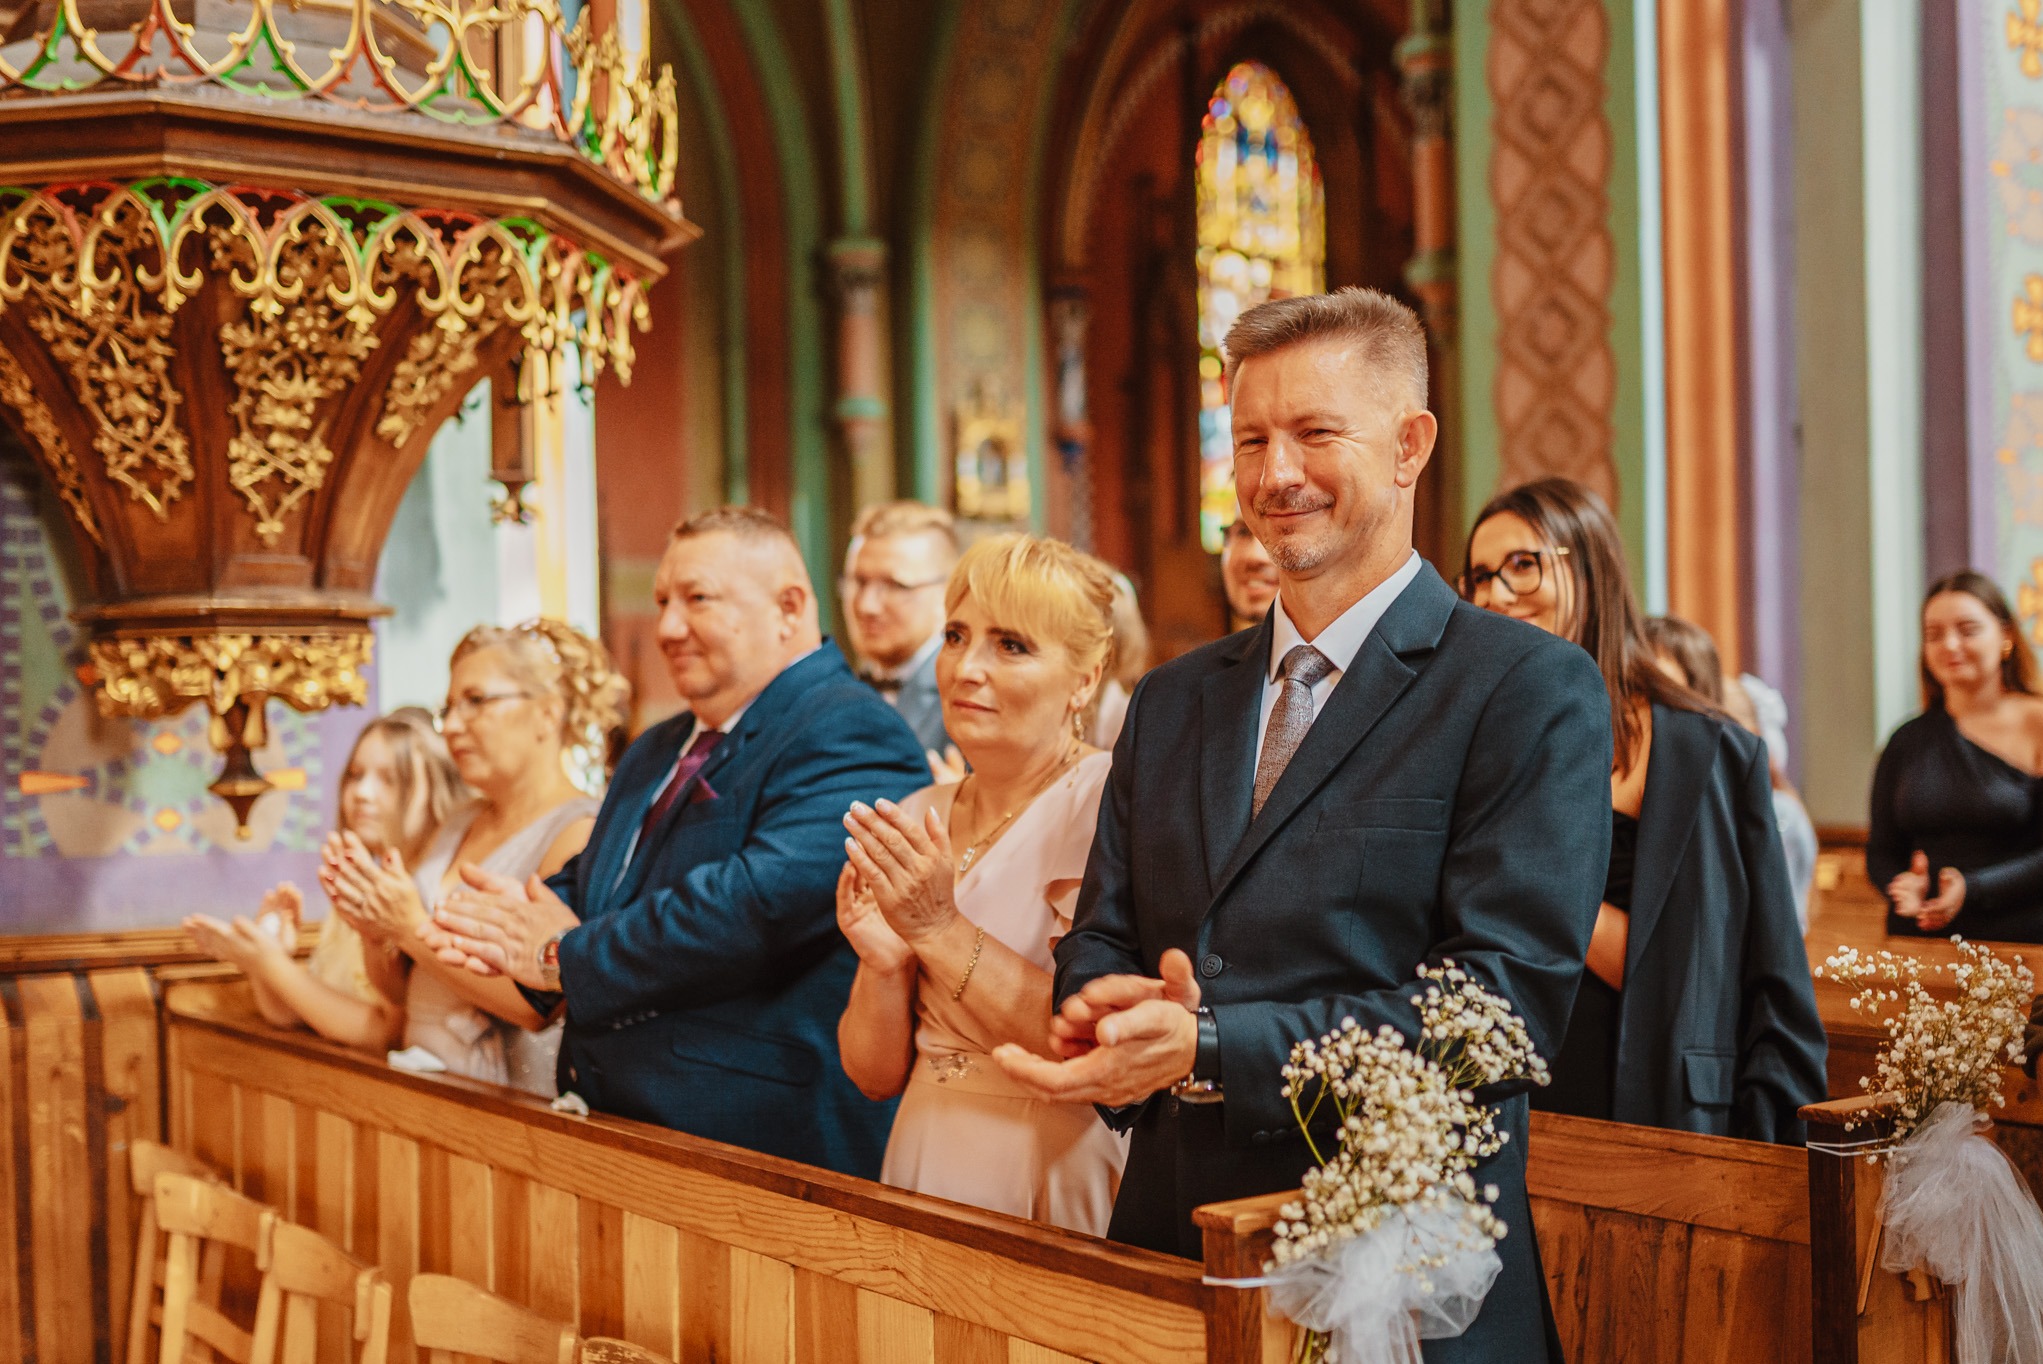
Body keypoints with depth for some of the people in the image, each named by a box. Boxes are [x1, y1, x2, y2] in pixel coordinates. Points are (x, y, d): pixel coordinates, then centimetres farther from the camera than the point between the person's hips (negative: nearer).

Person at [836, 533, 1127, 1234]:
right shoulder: (917, 820, 8)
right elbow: (875, 1073, 8)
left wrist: (942, 931, -19)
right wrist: (882, 961, -10)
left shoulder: (1106, 803, -9)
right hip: (923, 1180, 5)